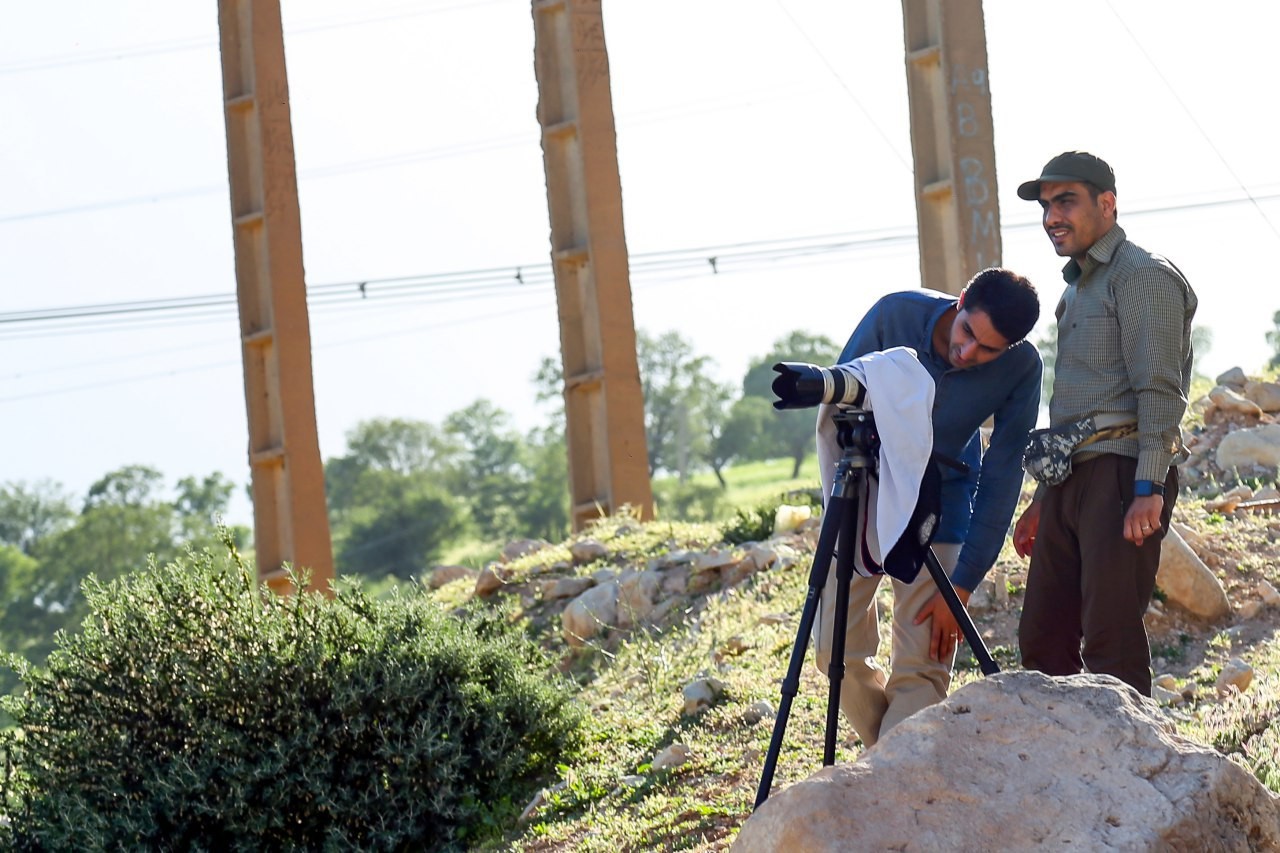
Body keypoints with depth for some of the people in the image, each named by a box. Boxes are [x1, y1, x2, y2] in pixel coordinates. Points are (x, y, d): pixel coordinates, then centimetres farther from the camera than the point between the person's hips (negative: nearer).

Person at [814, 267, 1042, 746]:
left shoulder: (1021, 368, -22)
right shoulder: (895, 314, -22)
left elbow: (1001, 477, -17)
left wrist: (962, 585, -19)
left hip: (939, 498, -1)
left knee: (922, 666, -12)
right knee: (837, 649, -3)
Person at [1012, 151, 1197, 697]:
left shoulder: (1142, 275, -6)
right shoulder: (1077, 288, 23)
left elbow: (1159, 391, -15)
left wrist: (1148, 488, -24)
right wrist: (1041, 504, 25)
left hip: (1122, 476, -10)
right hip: (1071, 479, 10)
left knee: (1110, 643, -13)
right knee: (1041, 640, 7)